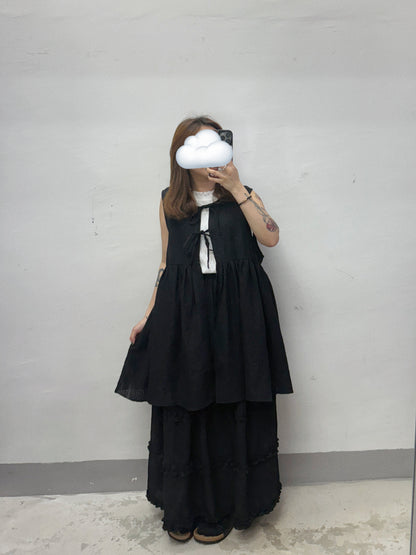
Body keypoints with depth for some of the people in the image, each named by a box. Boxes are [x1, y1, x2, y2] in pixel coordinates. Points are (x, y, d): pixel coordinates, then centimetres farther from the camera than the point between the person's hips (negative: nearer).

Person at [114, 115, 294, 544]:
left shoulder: (241, 195, 6)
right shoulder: (170, 202, 10)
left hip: (236, 313, -1)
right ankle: (182, 508, 30)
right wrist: (149, 316, 11)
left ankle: (222, 507, 28)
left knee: (232, 407, 6)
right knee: (183, 409, 8)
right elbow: (166, 264, 13)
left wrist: (237, 189, -14)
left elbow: (270, 237, -12)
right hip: (182, 314, 2)